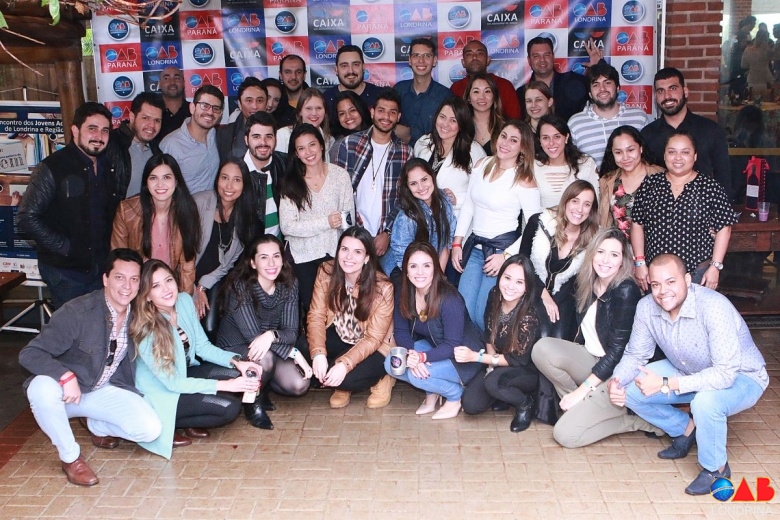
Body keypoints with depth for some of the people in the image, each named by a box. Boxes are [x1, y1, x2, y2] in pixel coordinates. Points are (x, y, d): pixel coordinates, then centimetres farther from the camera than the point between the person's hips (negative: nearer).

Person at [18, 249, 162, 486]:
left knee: (151, 429, -19)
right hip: (66, 391, -3)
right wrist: (66, 377, -39)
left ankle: (97, 426, 14)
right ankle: (70, 456, -13)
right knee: (42, 388, -38)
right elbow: (29, 353, -24)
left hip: (106, 391, 4)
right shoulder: (77, 312, -23)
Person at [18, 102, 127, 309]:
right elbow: (28, 218, -14)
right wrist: (64, 248, -16)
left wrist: (111, 248, 1)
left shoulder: (112, 168, 5)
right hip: (65, 271, -5)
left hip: (102, 267, 5)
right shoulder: (51, 168, -11)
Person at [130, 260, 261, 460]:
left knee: (240, 375, -13)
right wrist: (225, 385, -27)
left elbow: (202, 346, 1)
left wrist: (236, 361, -15)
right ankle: (163, 426, -4)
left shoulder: (184, 301, -9)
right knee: (230, 407, -22)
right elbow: (172, 383, -24)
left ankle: (191, 422, 4)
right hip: (161, 396, -7)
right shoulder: (147, 331, -27)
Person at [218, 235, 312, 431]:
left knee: (299, 385, -21)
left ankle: (261, 387, 11)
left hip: (273, 350, 5)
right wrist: (293, 352, -27)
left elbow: (291, 332, -13)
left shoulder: (288, 285, -7)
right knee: (265, 356, -37)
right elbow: (252, 334, -23)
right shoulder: (239, 286, -20)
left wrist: (272, 335, -37)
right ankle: (253, 402, -8)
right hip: (235, 350, -4)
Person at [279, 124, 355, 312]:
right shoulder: (290, 183, -5)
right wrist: (326, 222, -22)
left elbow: (349, 218, 0)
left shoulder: (340, 175, -3)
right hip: (304, 256, 0)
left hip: (335, 253, 0)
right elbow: (287, 226, -13)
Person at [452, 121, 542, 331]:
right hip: (475, 246, 5)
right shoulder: (482, 165, 6)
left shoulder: (524, 180, -11)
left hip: (503, 249, -5)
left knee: (483, 315, -10)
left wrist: (506, 256, -15)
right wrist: (457, 243, 8)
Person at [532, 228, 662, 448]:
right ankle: (584, 405, -2)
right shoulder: (588, 284, 4)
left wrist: (581, 390, -16)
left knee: (566, 434, -16)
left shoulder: (626, 291, -18)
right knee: (542, 348, -19)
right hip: (593, 361, 7)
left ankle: (638, 419, 0)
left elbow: (617, 351, -18)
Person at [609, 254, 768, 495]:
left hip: (739, 377, -6)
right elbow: (635, 354, -4)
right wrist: (617, 381, -25)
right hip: (689, 372, 6)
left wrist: (666, 384, -36)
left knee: (705, 401, -38)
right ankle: (687, 428, 16)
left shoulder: (714, 307, -35)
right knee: (630, 390, -9)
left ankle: (716, 468, -8)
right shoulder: (646, 307, -17)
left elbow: (725, 374, -37)